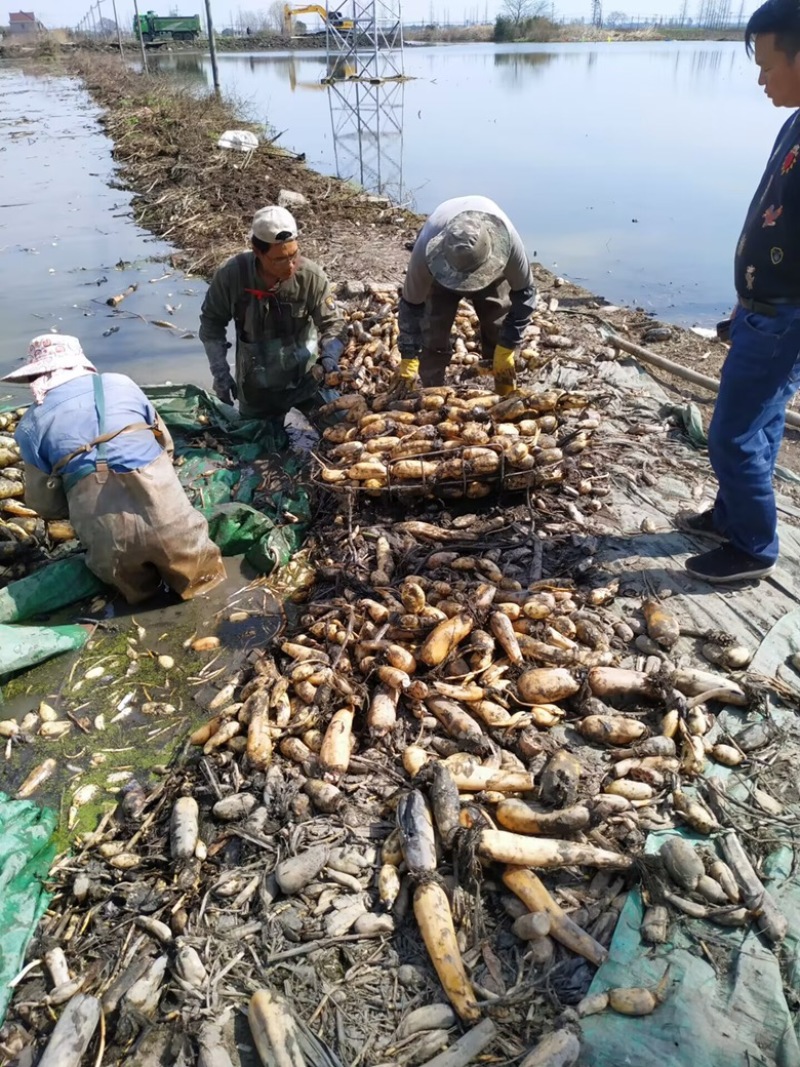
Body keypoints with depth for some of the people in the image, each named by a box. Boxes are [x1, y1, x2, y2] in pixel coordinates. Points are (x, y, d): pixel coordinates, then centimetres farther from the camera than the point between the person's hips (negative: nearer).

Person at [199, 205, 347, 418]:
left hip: (305, 379, 0)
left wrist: (328, 357, -34)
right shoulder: (231, 275, -20)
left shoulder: (311, 277, -21)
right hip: (256, 385, 0)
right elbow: (212, 321, -6)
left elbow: (333, 324, -13)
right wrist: (220, 372, -11)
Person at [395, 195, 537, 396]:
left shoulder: (508, 242, -42)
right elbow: (411, 303, -28)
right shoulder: (426, 249, -42)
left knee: (499, 330, -6)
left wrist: (506, 349, -26)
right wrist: (408, 359, -25)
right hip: (439, 270, -1)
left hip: (492, 269, 1)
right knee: (433, 332, -15)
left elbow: (524, 293, -26)